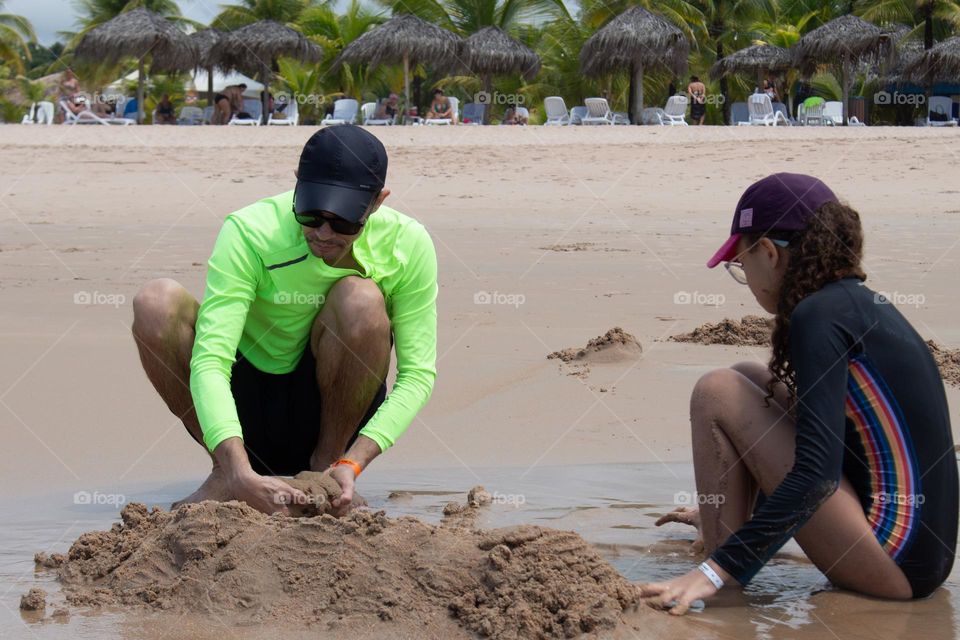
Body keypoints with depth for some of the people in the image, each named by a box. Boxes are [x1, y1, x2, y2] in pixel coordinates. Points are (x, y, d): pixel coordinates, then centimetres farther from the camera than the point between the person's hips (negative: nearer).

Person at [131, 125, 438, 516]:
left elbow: (418, 372, -13)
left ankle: (327, 460, -10)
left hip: (329, 414, 0)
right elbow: (209, 361, -30)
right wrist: (241, 475, -45)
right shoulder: (250, 233, -22)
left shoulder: (408, 245, -14)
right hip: (246, 411, 0)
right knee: (157, 301, -25)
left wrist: (352, 464, -29)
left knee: (361, 299, -28)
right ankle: (228, 472, -12)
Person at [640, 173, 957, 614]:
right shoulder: (859, 304, 14)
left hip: (893, 565, -9)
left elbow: (817, 473, -25)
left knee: (718, 393, -7)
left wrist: (716, 571, -26)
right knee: (748, 382, 16)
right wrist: (723, 509, 40)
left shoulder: (818, 316, -15)